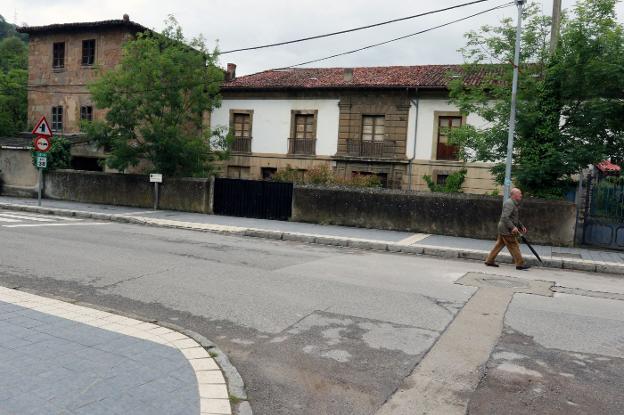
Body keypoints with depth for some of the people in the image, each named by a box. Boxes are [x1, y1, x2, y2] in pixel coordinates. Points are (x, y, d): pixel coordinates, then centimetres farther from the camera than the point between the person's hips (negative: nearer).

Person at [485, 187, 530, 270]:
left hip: (503, 229, 11)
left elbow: (515, 218, 28)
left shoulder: (513, 203, 18)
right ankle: (520, 264, 3)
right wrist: (513, 227, -28)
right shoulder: (509, 203, -17)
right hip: (506, 230, -11)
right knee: (514, 246, -4)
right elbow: (505, 217, -27)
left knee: (499, 245, 12)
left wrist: (522, 226, 21)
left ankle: (489, 260, 17)